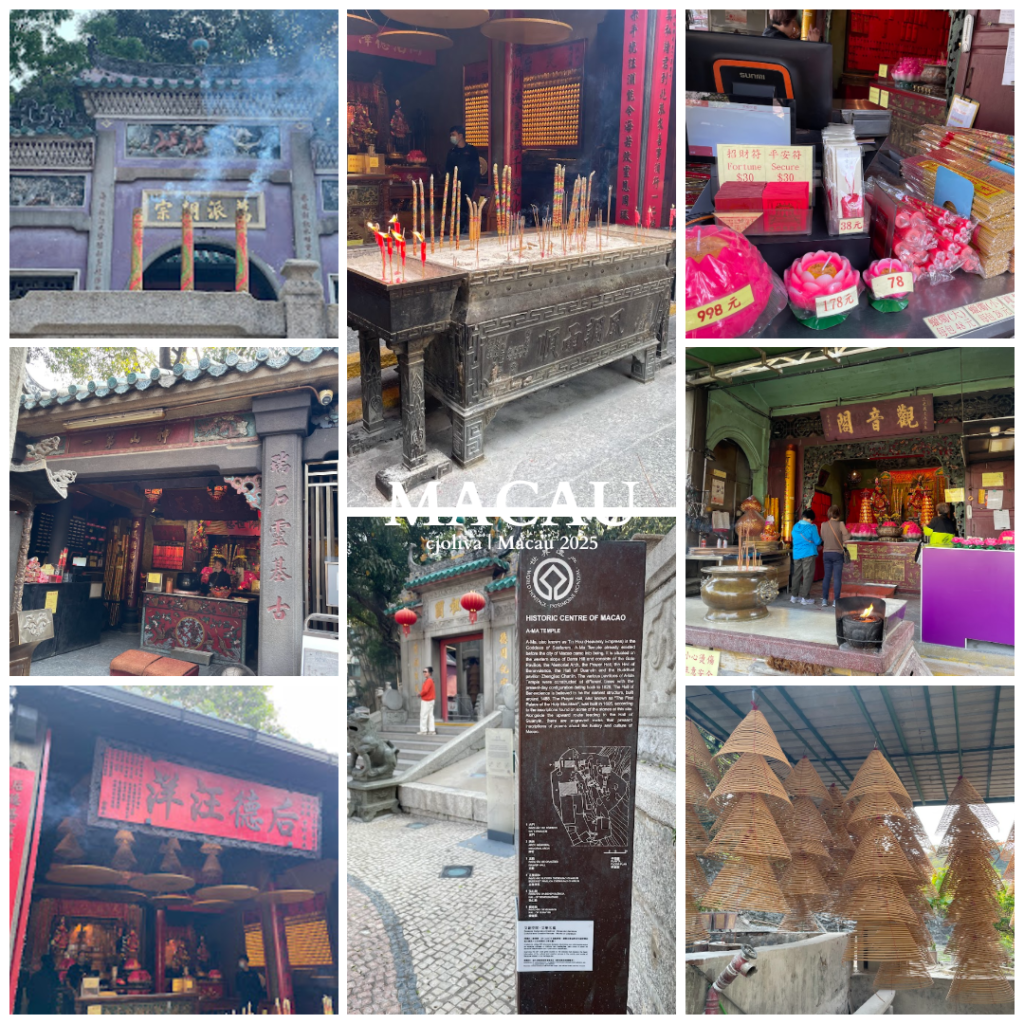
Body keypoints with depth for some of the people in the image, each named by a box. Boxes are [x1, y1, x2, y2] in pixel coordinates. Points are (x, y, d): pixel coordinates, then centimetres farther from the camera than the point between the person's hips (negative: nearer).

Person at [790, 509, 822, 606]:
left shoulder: (795, 527, 7)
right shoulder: (812, 527, -11)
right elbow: (817, 541, -7)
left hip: (797, 554, 6)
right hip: (808, 554, -6)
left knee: (796, 575, 13)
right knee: (808, 576, 0)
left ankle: (793, 596, 15)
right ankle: (804, 598, 0)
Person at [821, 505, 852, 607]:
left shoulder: (824, 525, 1)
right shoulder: (840, 524, -10)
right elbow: (846, 539, -11)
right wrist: (848, 533, 8)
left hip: (826, 553, 4)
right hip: (837, 553, -4)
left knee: (827, 577, 10)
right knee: (837, 578, 1)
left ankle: (824, 600, 8)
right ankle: (836, 601, 0)